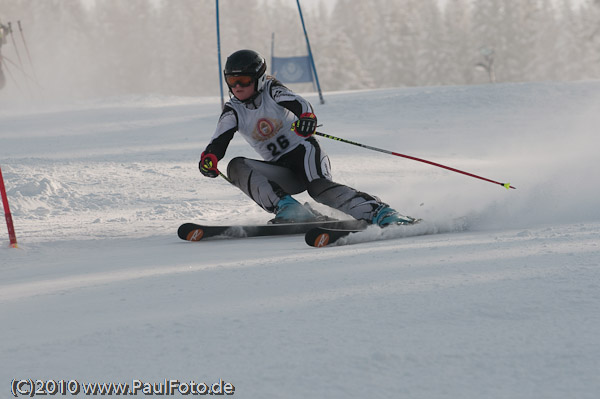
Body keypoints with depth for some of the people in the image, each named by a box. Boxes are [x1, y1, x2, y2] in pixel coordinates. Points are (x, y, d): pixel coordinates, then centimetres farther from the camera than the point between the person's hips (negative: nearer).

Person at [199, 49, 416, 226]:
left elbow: (297, 103, -23)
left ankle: (379, 213, -40)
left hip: (303, 150, -4)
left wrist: (307, 117, -48)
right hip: (282, 171, 4)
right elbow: (220, 140, -8)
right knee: (236, 167, -21)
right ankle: (286, 207, -36)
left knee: (319, 187, -35)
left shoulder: (270, 90, -4)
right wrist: (209, 157, -33)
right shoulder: (233, 111, 5)